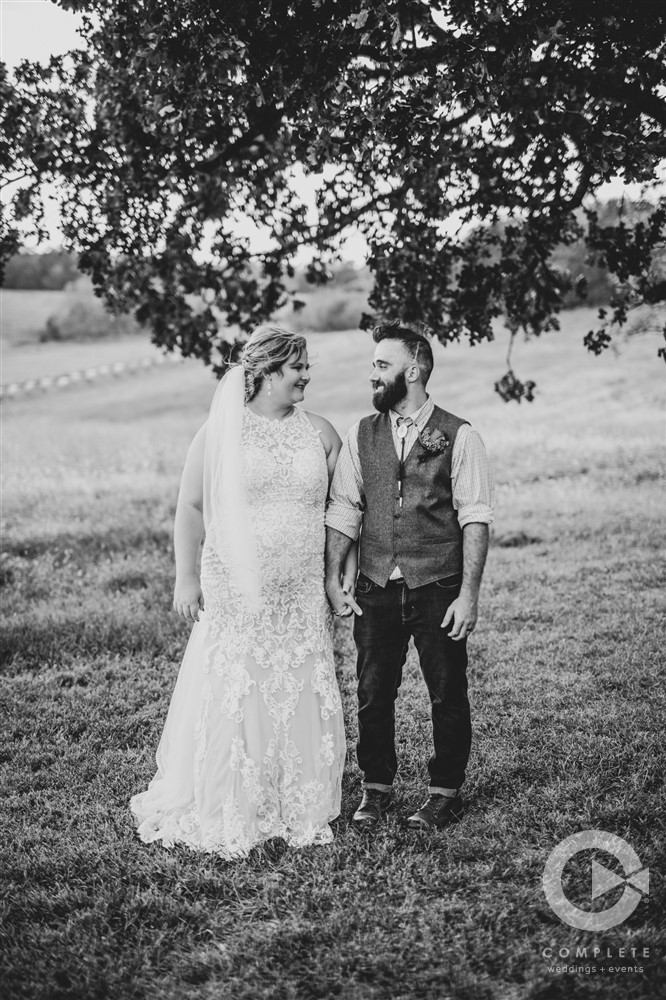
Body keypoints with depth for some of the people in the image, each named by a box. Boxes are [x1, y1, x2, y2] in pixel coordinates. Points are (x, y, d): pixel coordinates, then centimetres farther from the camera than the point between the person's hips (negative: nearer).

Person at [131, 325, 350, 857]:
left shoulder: (320, 433, 6)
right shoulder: (220, 432, -2)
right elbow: (190, 506, 0)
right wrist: (185, 576, -6)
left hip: (304, 595, 3)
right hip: (234, 590, -3)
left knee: (301, 698, 6)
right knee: (229, 698, 0)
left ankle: (299, 809, 19)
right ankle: (224, 812, 13)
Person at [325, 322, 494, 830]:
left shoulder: (459, 437, -5)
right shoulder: (362, 435, 7)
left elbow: (475, 520, -9)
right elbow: (343, 510, 8)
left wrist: (468, 594, -14)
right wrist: (333, 579, 1)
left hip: (438, 590, -3)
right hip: (376, 589, 3)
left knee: (448, 695, 7)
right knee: (373, 694, 9)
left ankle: (446, 792, 24)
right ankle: (376, 788, 25)